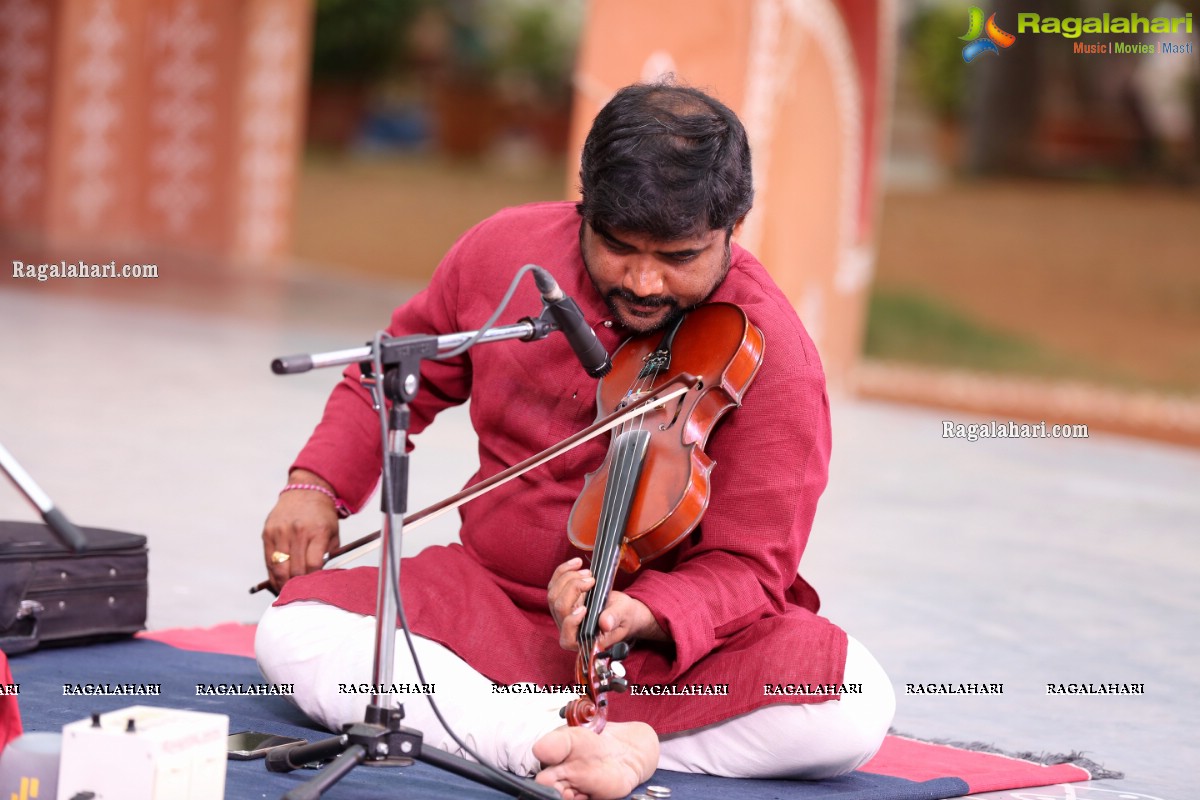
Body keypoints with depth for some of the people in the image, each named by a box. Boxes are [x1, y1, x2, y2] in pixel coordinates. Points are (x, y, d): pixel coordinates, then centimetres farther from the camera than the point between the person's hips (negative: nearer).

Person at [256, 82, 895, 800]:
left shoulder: (774, 359, -16)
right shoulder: (504, 250, -4)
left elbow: (745, 567, -14)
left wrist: (640, 615, -34)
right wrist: (317, 484, -1)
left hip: (679, 637, -2)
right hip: (494, 599, 3)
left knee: (855, 706, -32)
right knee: (291, 633, -22)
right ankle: (555, 740, -38)